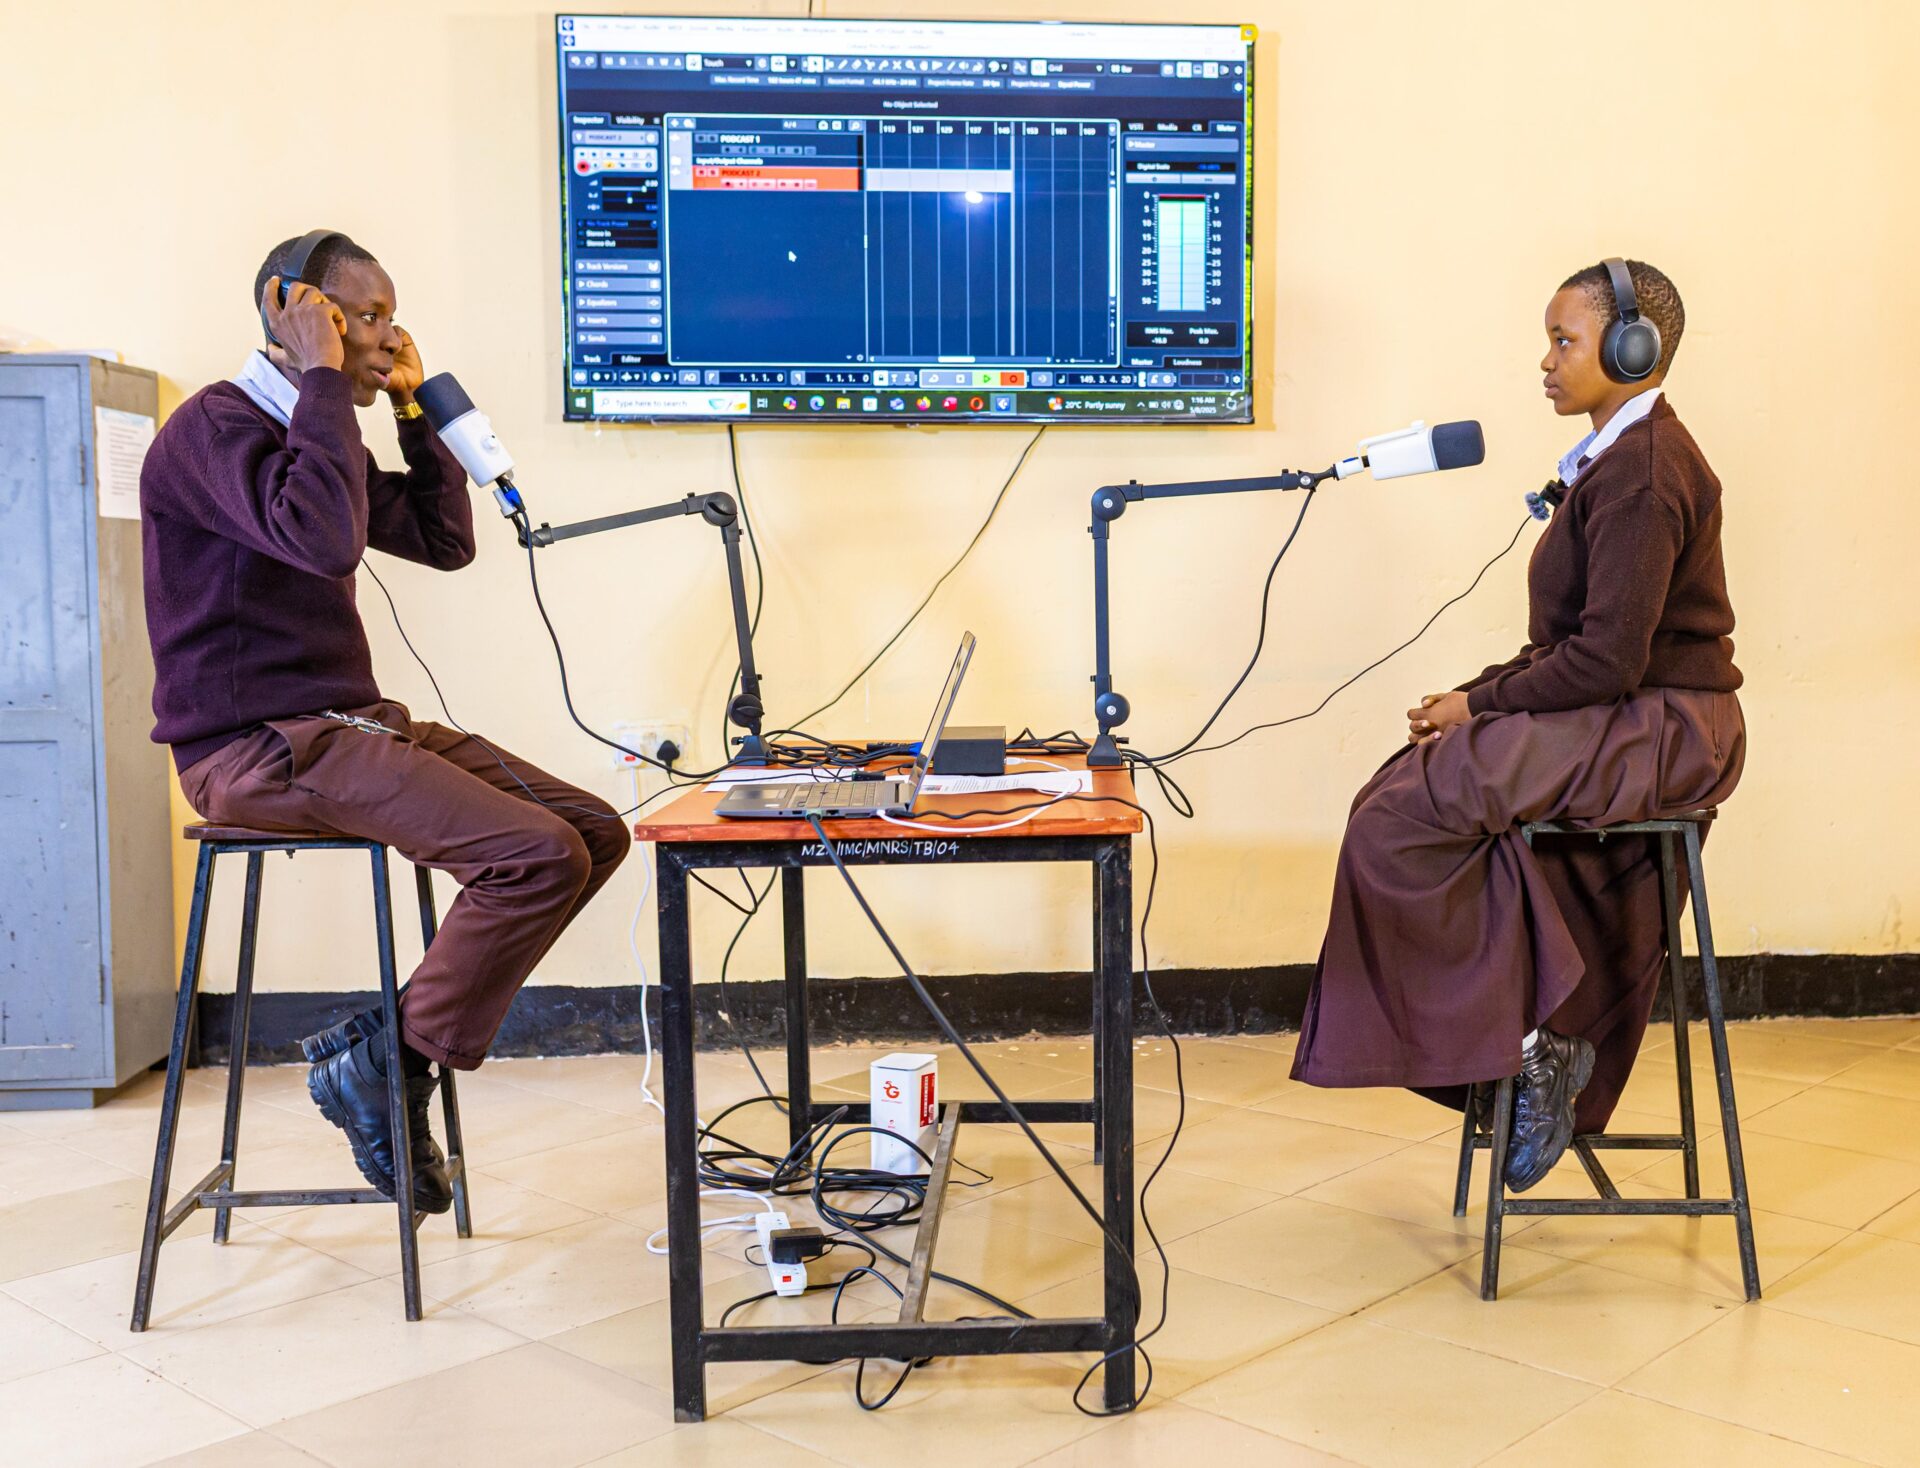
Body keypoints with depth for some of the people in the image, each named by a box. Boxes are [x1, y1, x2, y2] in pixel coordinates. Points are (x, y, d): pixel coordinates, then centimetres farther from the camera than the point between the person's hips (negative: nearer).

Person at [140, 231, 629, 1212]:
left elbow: (445, 540, 22)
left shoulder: (314, 432, 19)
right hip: (256, 751, -10)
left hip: (345, 724, 10)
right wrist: (323, 378, -18)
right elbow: (325, 540, -28)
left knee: (594, 832, -2)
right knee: (538, 856, -24)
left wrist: (412, 406, 15)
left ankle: (394, 1045, 1)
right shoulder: (214, 427, -10)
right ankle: (388, 1061, -6)